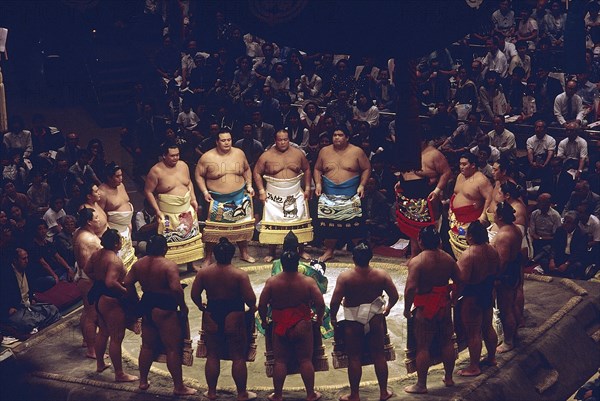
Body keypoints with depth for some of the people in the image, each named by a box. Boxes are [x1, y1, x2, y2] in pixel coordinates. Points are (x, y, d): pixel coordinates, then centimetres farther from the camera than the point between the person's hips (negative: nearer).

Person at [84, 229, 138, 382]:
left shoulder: (97, 254, 2)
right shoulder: (115, 260, -25)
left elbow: (87, 270, 14)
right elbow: (111, 282, -34)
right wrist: (126, 291, -23)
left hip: (99, 296, 10)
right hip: (111, 300, -10)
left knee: (103, 332, 26)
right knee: (117, 337, -1)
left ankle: (100, 364, 40)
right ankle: (119, 374, 5)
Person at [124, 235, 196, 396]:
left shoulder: (139, 264, 3)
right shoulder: (169, 265, -18)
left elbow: (127, 283, 6)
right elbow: (176, 288, -27)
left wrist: (137, 300, 15)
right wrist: (183, 306, -14)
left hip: (146, 306, 7)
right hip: (164, 309, -7)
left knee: (147, 345, 19)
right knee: (173, 348, 1)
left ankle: (143, 381, 28)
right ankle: (178, 387, 6)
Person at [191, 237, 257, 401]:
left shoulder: (203, 273, -5)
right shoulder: (240, 274, -14)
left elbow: (194, 294, -1)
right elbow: (250, 298, -16)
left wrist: (201, 305, 18)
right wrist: (252, 307, 5)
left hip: (211, 317, 3)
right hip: (234, 317, -3)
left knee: (212, 355, 14)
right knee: (238, 357, 7)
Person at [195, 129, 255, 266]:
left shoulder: (239, 153, 0)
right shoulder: (207, 157, -10)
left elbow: (247, 170, 15)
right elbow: (199, 175, -1)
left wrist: (249, 185, 5)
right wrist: (205, 192, -10)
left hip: (240, 197, 3)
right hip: (217, 199, -3)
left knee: (243, 226, 13)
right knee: (213, 229, -1)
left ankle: (244, 253, 32)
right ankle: (208, 257, 14)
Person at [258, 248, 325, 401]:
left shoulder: (272, 282, -8)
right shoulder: (308, 282, -10)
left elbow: (262, 305, -7)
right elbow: (320, 304, -11)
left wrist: (264, 319, 10)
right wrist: (319, 318, 7)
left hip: (280, 327, 1)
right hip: (302, 326, -1)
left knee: (280, 361, 9)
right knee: (305, 360, 8)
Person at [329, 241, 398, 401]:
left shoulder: (345, 277, -16)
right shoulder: (381, 275, -9)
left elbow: (335, 301, -19)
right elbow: (394, 296, -5)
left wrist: (333, 317, -1)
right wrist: (387, 307, 16)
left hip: (353, 321, -2)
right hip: (375, 319, 2)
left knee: (354, 358, 8)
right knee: (379, 355, 13)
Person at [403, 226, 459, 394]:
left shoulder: (416, 261, -18)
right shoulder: (448, 259, 0)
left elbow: (410, 288, -25)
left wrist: (407, 309, -14)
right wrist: (453, 297, 21)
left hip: (425, 309, -5)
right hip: (444, 306, 6)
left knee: (422, 346, 2)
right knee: (447, 342, 18)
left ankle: (421, 384, 9)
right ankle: (449, 378, 30)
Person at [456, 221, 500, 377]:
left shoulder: (468, 255, -25)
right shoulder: (492, 250, 0)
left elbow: (462, 280, -28)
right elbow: (496, 271, 13)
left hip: (472, 297, -8)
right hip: (488, 294, 8)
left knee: (473, 333, 1)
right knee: (488, 327, 22)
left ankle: (474, 367, 9)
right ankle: (491, 358, 36)